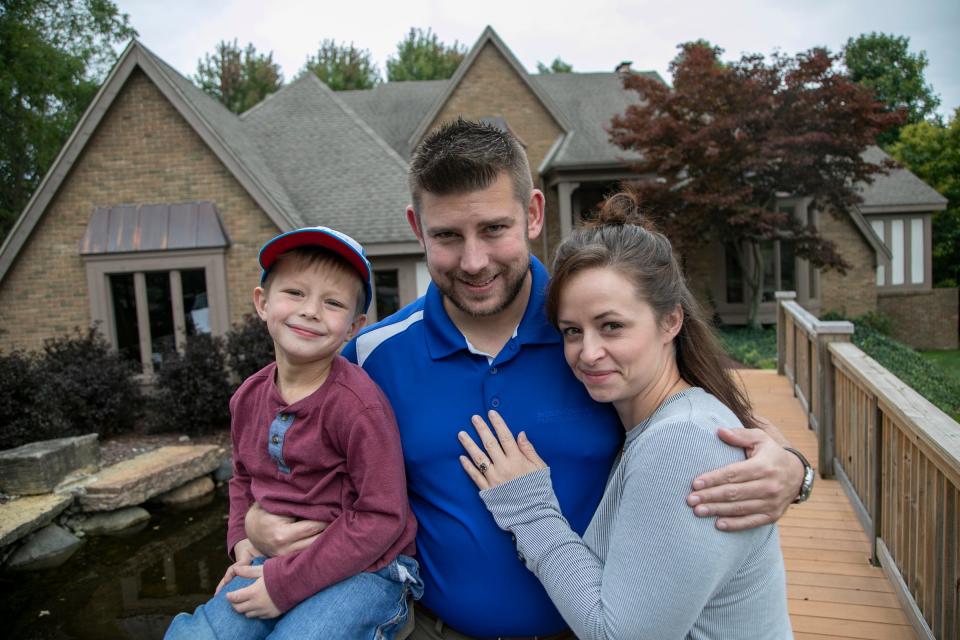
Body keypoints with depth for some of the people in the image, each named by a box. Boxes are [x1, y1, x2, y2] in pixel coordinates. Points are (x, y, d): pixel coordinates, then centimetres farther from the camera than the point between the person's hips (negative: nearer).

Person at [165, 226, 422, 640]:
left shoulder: (357, 404, -21)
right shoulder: (249, 397, 2)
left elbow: (381, 517, -19)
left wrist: (285, 583, -17)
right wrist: (242, 541, 2)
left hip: (364, 568, -6)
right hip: (276, 563, 6)